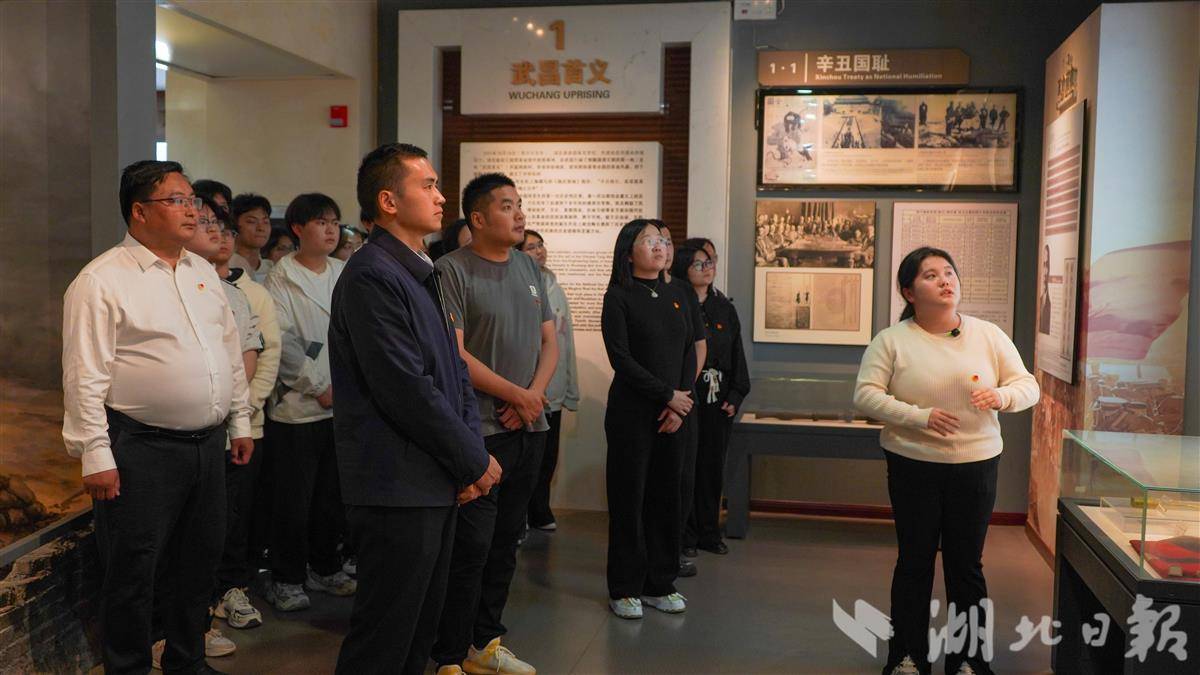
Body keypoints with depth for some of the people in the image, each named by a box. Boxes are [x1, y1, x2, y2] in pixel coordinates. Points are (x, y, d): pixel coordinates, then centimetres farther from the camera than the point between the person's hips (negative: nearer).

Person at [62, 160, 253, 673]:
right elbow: (85, 376, -12)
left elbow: (231, 353, 17)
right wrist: (95, 455, -15)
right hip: (140, 451, -7)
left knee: (200, 562, 17)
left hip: (208, 443, 7)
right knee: (132, 572, 4)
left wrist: (240, 422, 15)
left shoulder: (203, 273, 12)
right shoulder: (101, 281, -9)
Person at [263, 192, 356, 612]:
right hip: (298, 405, -4)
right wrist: (320, 388, -11)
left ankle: (324, 569, 26)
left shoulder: (345, 275, 12)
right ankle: (286, 580, 14)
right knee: (293, 500, 1)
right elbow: (282, 342, -9)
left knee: (333, 495, 12)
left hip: (343, 404, 5)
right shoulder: (281, 278, -2)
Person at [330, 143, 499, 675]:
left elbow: (455, 369, 14)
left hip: (437, 485, 10)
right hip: (397, 490, -9)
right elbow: (408, 391, -21)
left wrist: (471, 453, 2)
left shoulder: (422, 274, 14)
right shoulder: (371, 277, -17)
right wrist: (476, 461, -12)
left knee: (422, 626, 20)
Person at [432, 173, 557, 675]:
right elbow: (454, 355, -16)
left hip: (530, 427, 7)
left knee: (505, 541, 14)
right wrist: (519, 397, -12)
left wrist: (535, 394, -4)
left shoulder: (529, 268, 13)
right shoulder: (453, 270, -9)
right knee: (471, 547, -3)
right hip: (479, 429, -7)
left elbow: (549, 342, 14)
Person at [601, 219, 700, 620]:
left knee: (666, 497, 8)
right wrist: (668, 395, -12)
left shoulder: (675, 297, 12)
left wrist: (680, 402, -5)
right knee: (629, 499, 1)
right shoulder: (619, 297, -4)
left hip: (673, 415, 5)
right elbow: (621, 358, -12)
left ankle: (660, 584, 20)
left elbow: (689, 354, 8)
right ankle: (625, 589, 11)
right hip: (631, 412, -5)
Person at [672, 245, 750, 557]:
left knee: (713, 466, 10)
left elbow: (737, 354, 11)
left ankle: (709, 533, 21)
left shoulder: (725, 309, 12)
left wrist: (735, 396, 3)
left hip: (719, 400, 5)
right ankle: (685, 535, 12)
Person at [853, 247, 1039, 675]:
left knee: (966, 564, 10)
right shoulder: (891, 340, -4)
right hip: (912, 466, -2)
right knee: (914, 562, 8)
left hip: (975, 464, 2)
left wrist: (1000, 396, -18)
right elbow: (865, 395, -10)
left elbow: (1027, 386, 5)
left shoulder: (988, 335, 3)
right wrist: (919, 417, -21)